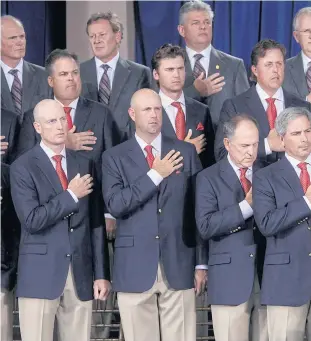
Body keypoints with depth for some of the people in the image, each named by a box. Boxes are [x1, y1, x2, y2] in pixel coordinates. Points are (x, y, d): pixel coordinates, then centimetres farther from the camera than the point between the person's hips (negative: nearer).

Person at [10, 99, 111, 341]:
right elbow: (31, 220, -14)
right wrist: (71, 195, -9)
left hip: (81, 275, 4)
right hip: (41, 273, -4)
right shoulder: (23, 167, -2)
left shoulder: (85, 165, 12)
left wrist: (101, 273, 6)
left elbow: (96, 224, 11)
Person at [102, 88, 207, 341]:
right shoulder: (115, 157, 5)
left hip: (178, 266, 1)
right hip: (135, 268, -1)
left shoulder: (186, 152, 8)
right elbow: (115, 204, -11)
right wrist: (155, 174, -12)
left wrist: (201, 263, 3)